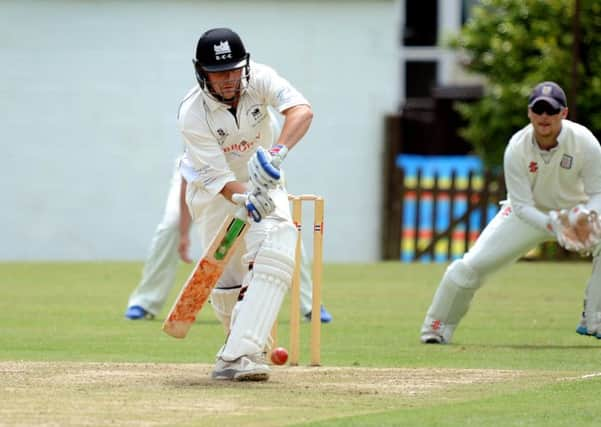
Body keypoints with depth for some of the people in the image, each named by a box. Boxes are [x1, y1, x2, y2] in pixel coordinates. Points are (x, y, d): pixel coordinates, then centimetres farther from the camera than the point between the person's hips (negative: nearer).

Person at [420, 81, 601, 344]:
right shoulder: (516, 148, -26)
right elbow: (522, 206, -24)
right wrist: (553, 225, -42)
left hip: (574, 211, 0)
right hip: (529, 214, 0)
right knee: (472, 265, -10)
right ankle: (437, 328, 12)